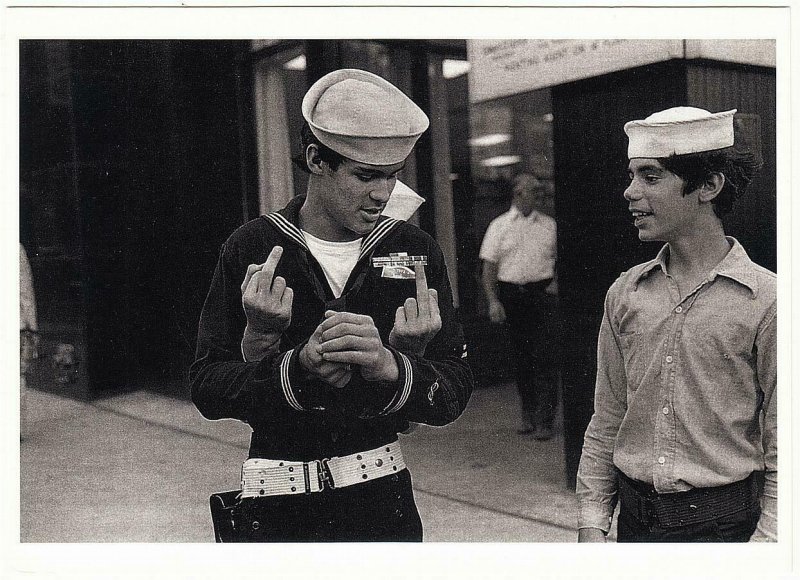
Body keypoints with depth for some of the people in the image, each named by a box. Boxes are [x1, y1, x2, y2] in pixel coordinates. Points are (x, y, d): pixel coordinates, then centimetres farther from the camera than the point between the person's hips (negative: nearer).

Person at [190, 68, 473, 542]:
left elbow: (455, 395, -8)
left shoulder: (416, 251, -4)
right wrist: (299, 366, -27)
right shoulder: (252, 250, -7)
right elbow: (206, 387, -11)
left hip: (384, 499, 1)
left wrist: (391, 367, -28)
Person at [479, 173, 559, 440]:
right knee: (521, 357, 8)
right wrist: (493, 301, -5)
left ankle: (544, 420, -3)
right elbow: (489, 269, 3)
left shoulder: (549, 224, 10)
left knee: (545, 357, -7)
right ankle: (528, 416, 20)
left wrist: (556, 282, 0)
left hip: (542, 293, 0)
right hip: (511, 295, 0)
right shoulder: (498, 226, 5)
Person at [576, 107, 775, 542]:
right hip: (635, 519, 4)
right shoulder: (624, 294, 2)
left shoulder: (765, 299, -11)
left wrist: (765, 539, -13)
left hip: (725, 522, -4)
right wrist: (592, 525, 4)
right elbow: (605, 425, 7)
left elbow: (782, 449, -8)